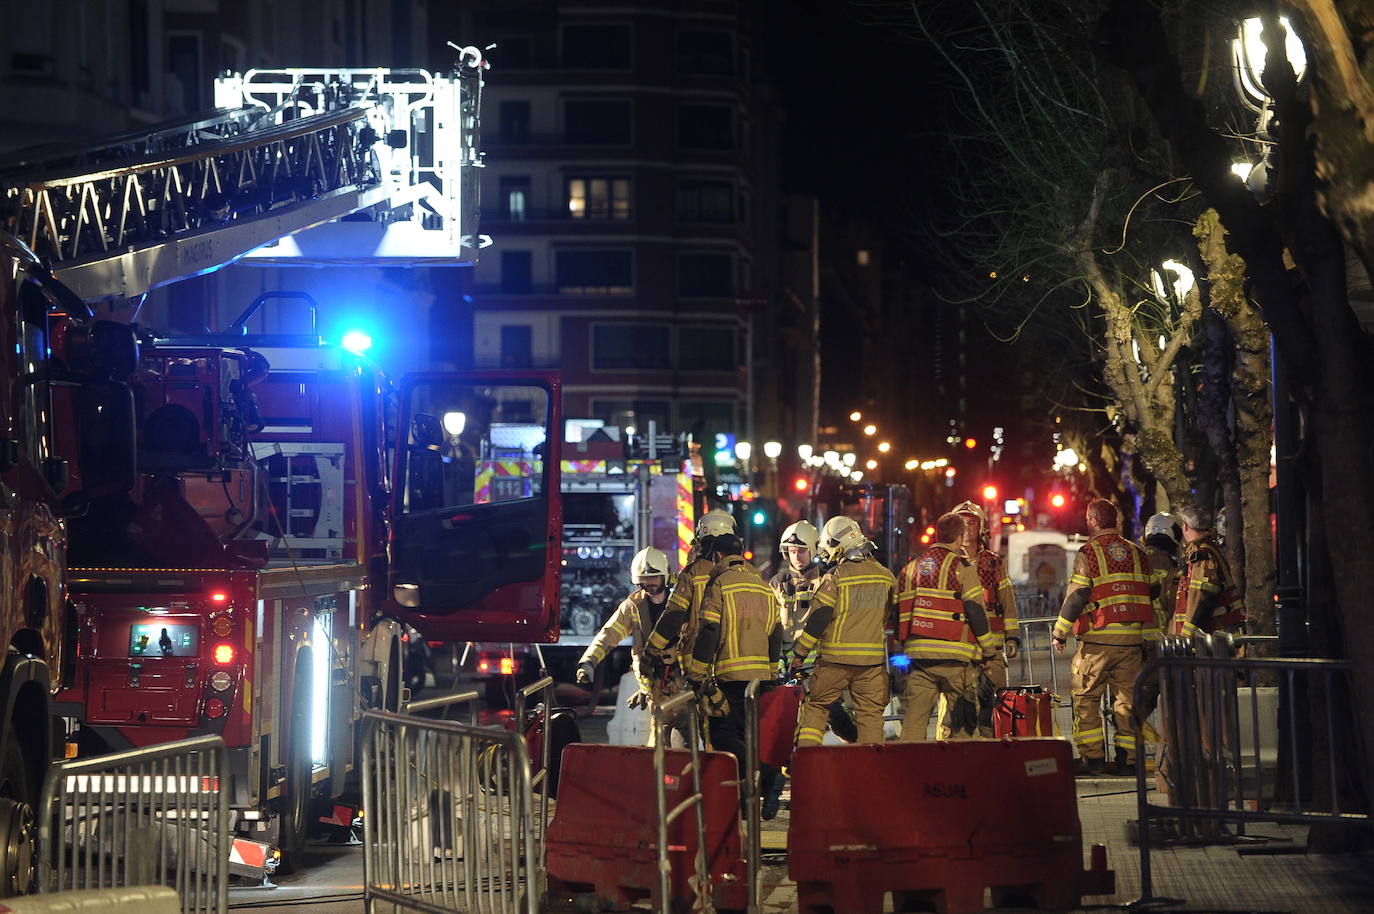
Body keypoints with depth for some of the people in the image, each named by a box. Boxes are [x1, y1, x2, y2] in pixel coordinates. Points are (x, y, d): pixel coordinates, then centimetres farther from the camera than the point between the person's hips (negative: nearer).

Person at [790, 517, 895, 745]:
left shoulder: (835, 576, -7)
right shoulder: (886, 576, 8)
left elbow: (818, 618, -9)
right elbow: (894, 616, 16)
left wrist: (799, 654, -3)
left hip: (836, 657, -3)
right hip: (873, 658, 3)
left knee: (815, 705, 10)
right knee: (871, 713, 7)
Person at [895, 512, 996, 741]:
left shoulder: (910, 568, 14)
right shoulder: (961, 567, -3)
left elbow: (898, 613, 17)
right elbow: (976, 612, -6)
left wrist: (902, 651, 25)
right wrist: (989, 650, 3)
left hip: (917, 653, 5)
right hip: (953, 657, -5)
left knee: (914, 715, 4)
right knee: (963, 719, 3)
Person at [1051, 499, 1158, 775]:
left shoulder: (1088, 553, -4)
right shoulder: (1137, 553, 12)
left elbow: (1076, 597, -7)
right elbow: (1149, 599, 13)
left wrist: (1060, 633, 2)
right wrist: (1148, 639, 18)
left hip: (1098, 638, -5)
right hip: (1132, 638, 5)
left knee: (1085, 698, 3)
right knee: (1127, 698, 8)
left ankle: (1092, 756, -3)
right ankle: (1128, 757, 5)